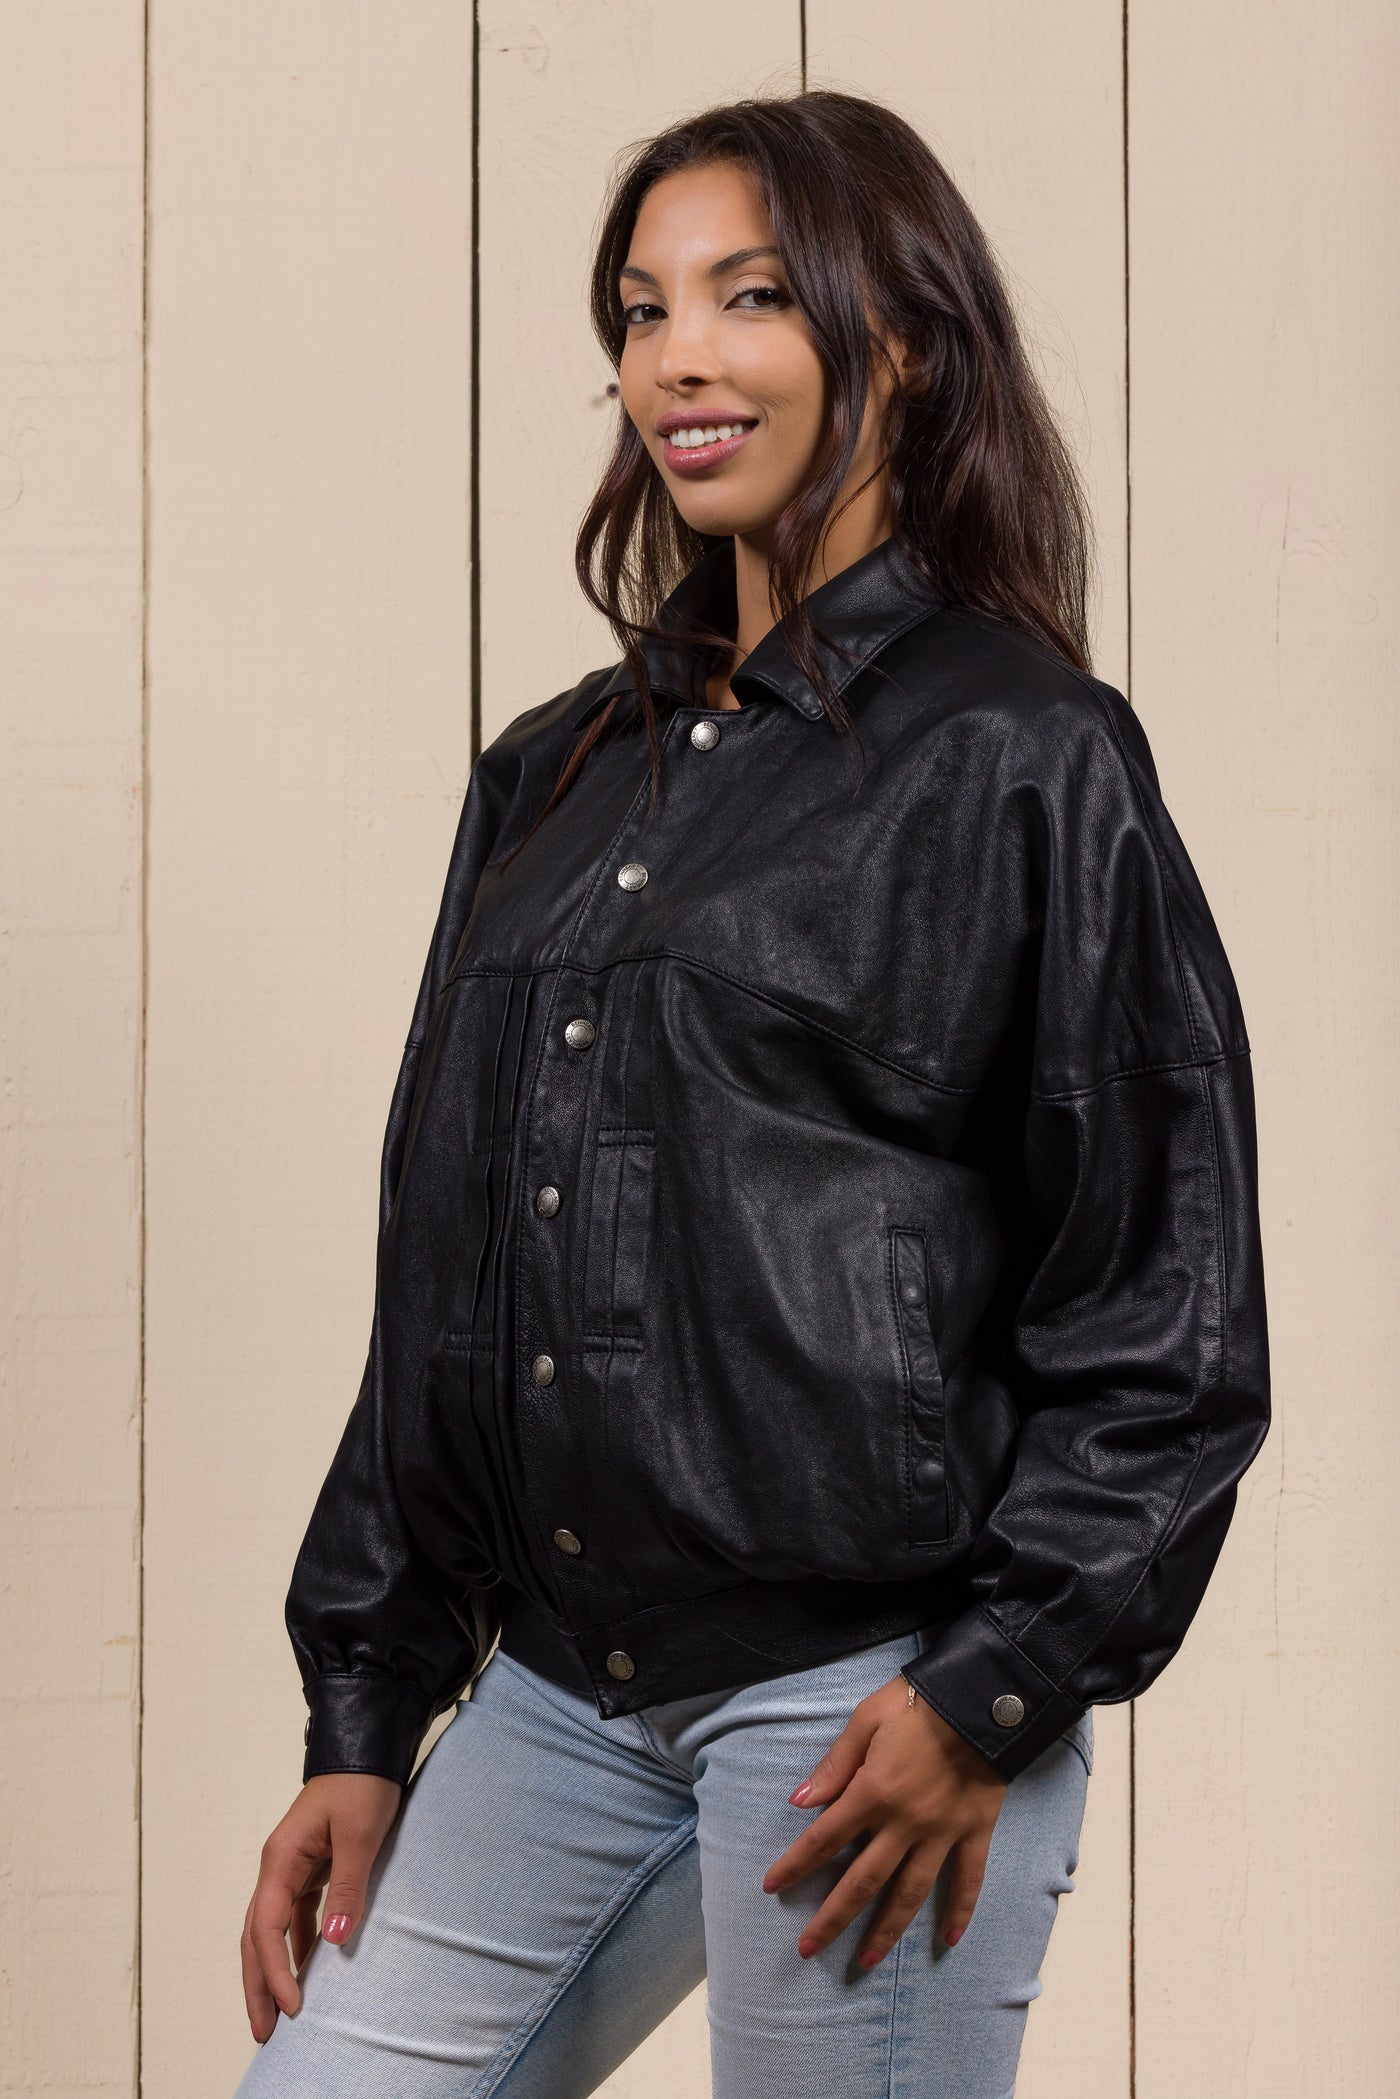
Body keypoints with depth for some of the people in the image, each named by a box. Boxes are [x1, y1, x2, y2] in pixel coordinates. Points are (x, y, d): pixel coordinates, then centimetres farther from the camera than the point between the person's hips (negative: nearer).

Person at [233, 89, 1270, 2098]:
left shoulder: (1023, 761, -3)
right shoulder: (554, 776, 13)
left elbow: (1161, 1313, -5)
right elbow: (439, 1269, 15)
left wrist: (990, 1693, -13)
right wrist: (360, 1724, 13)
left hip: (862, 1688, -5)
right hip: (556, 1689, 6)